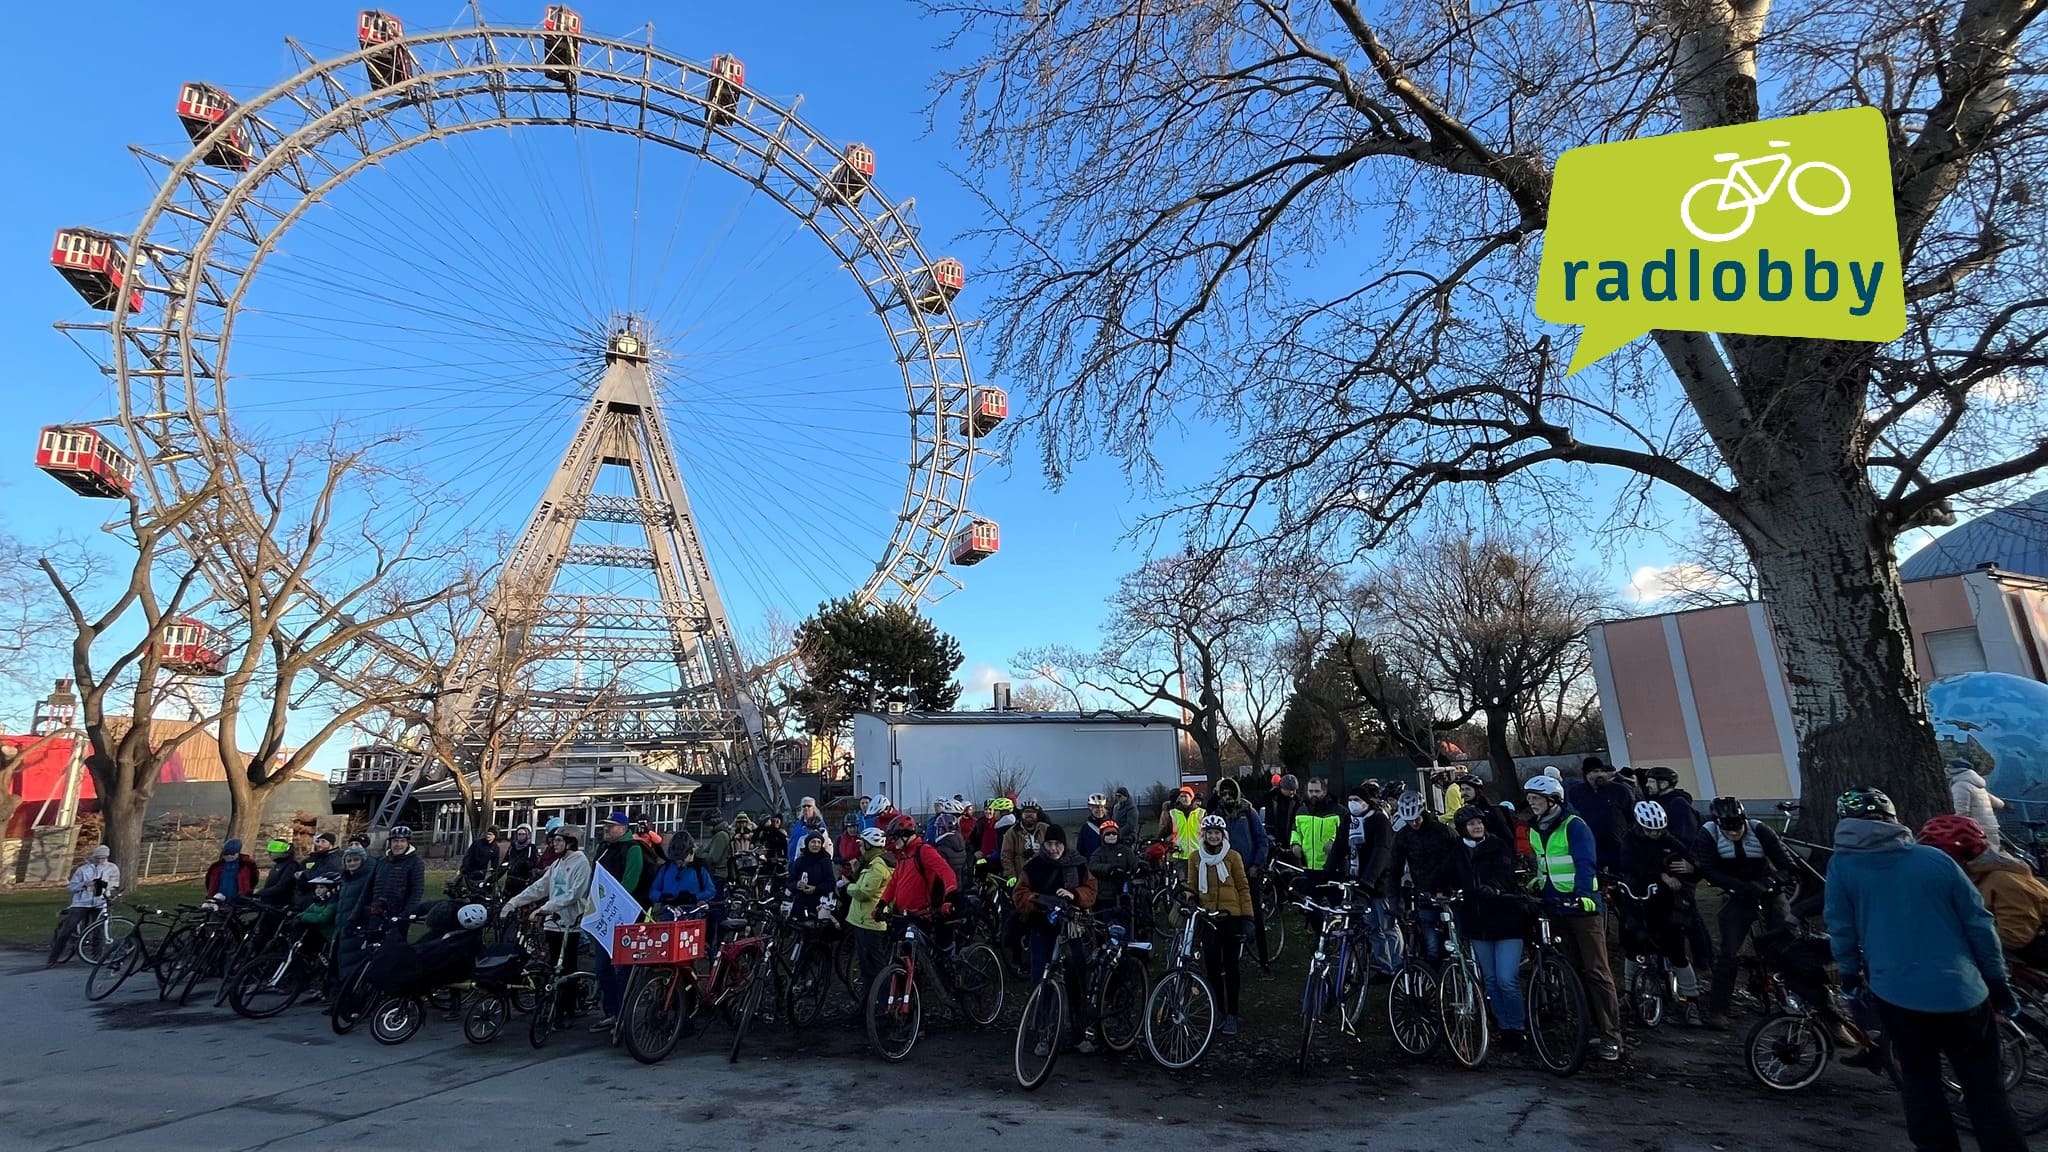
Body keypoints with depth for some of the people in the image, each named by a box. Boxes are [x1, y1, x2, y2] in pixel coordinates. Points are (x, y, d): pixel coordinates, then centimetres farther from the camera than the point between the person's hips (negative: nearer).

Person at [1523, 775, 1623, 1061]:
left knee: (1596, 970, -6)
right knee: (1574, 970, 10)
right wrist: (1537, 882, 11)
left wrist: (1584, 894, -32)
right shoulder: (1535, 830, 11)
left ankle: (1611, 1035, -1)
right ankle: (1591, 1027, 19)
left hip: (1582, 905, -7)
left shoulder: (1574, 826, -12)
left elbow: (1585, 863, -21)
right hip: (1556, 907, 7)